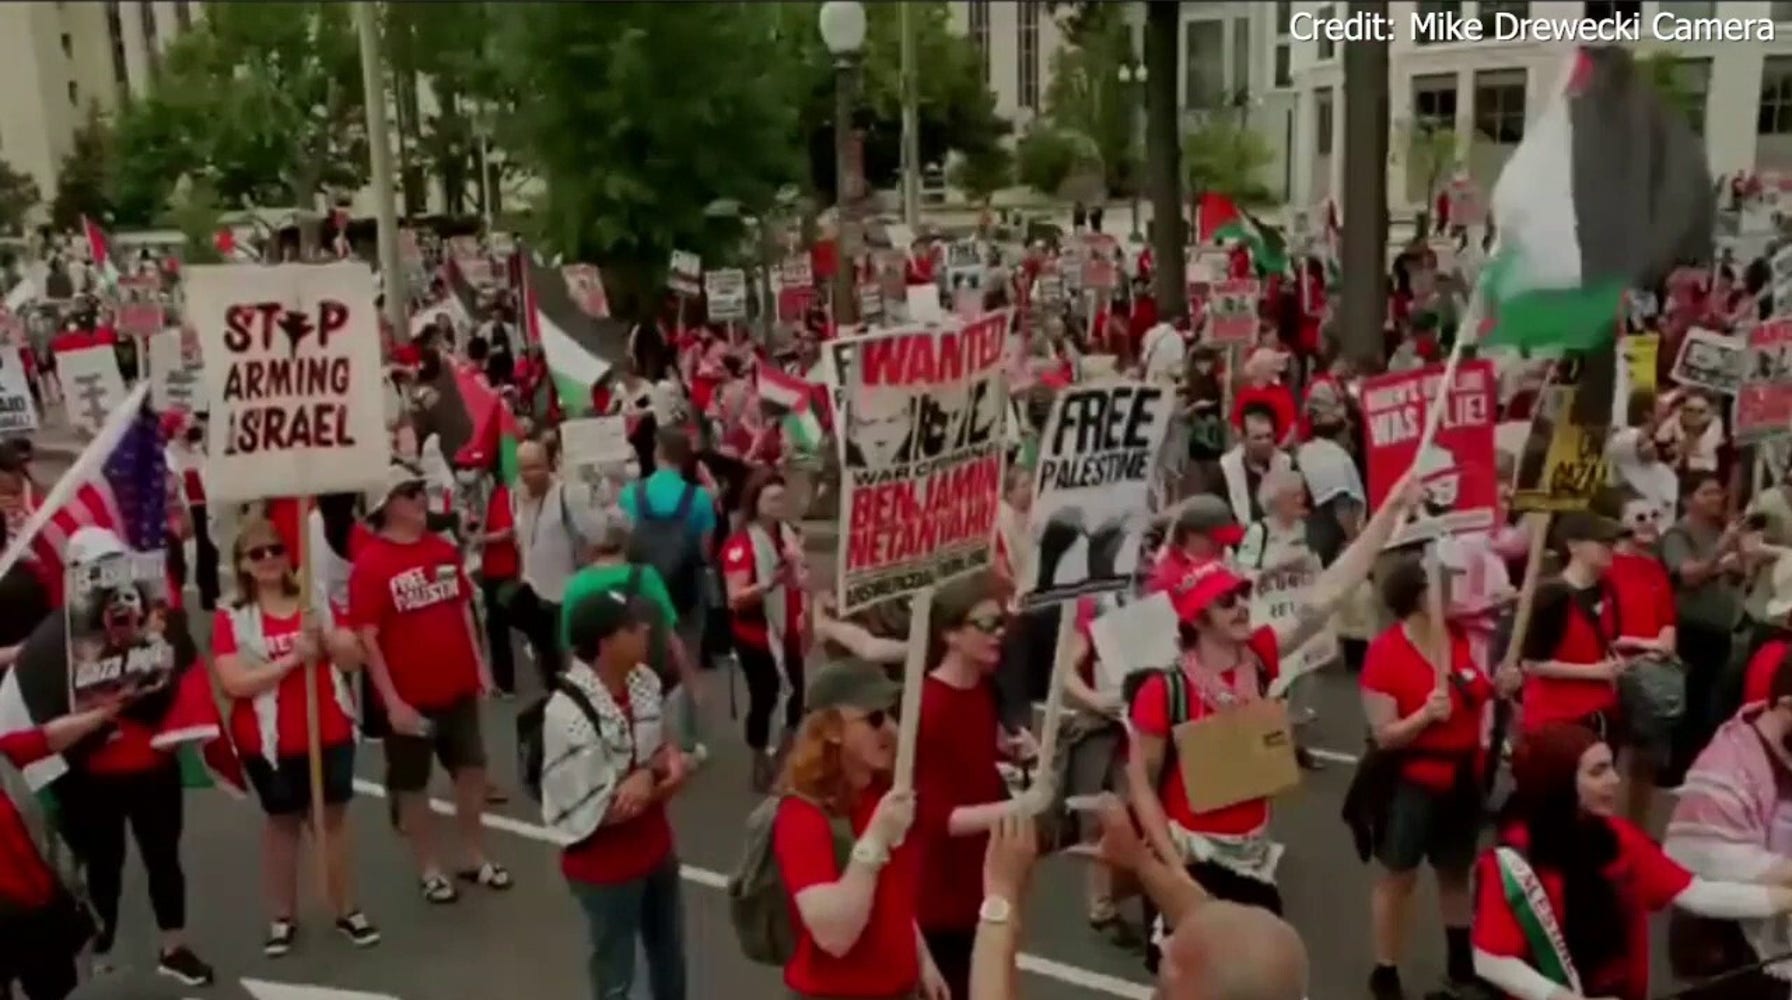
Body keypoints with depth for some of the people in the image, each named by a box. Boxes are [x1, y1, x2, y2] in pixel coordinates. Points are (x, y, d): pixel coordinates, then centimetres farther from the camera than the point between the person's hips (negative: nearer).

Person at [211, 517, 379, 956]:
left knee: (332, 816, 10)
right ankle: (283, 918, 22)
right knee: (282, 822, 11)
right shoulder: (231, 618, -8)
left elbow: (353, 659, -1)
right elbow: (234, 683, -18)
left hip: (331, 733, 2)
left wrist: (326, 637, -20)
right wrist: (292, 658, -23)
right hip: (271, 741, -2)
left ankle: (347, 911, 20)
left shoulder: (317, 602, 2)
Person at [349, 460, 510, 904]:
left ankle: (476, 859, 31)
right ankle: (430, 870, 26)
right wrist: (391, 700, -18)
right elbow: (366, 638, -16)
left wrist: (478, 665, 10)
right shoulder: (370, 564, -16)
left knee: (472, 769, 14)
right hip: (409, 697, -5)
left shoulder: (444, 550, 1)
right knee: (411, 785, 10)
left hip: (458, 687, 5)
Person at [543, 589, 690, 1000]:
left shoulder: (644, 681, -8)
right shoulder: (569, 712, -29)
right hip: (605, 869, -7)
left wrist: (664, 765, -16)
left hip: (656, 850, 7)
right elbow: (598, 812, -25)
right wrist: (659, 776, -18)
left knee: (670, 957, 26)